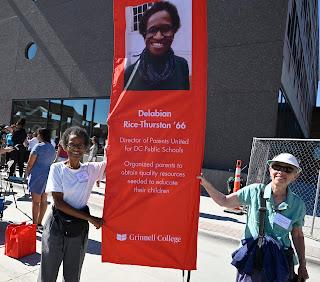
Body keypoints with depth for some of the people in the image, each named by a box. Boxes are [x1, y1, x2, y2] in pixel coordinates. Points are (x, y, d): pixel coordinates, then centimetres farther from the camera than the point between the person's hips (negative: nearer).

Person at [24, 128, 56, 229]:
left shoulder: (38, 146, -12)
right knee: (44, 200, 12)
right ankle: (39, 223, 22)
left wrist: (26, 174, 5)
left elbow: (30, 163, -9)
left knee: (36, 201, 1)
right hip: (48, 175, 7)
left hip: (37, 176, -7)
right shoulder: (52, 148, 9)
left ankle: (34, 224, 8)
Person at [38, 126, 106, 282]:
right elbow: (58, 202, -12)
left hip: (80, 228, 2)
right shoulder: (57, 168, -8)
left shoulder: (91, 169, -3)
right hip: (56, 226, -1)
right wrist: (90, 218, -14)